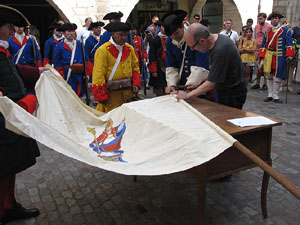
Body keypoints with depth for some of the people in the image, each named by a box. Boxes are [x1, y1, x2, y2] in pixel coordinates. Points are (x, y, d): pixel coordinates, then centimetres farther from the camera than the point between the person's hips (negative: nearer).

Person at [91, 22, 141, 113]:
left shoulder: (130, 48, 10)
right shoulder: (103, 50, -9)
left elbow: (135, 67, 18)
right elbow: (98, 75, -12)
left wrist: (136, 84, 4)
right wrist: (101, 96, -14)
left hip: (128, 91, 6)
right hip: (111, 93, -5)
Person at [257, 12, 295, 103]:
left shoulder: (285, 31, 5)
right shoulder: (267, 32, 14)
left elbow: (289, 44, -2)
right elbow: (263, 45, 12)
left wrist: (289, 55, -15)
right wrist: (260, 57, 1)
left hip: (279, 57, -3)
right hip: (268, 56, 3)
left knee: (277, 76, -4)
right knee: (268, 75, 5)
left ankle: (275, 96, 4)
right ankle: (270, 95, 15)